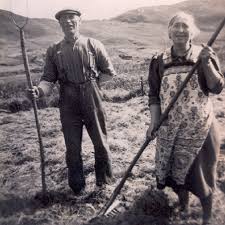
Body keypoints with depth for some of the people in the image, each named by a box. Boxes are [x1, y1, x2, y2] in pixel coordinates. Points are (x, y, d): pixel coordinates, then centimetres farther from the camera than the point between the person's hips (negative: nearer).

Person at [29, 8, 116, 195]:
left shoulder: (93, 45, 1)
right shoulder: (54, 51, 5)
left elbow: (109, 72, 6)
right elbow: (49, 79, -1)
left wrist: (90, 83, -3)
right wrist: (39, 91, -21)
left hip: (92, 102, -1)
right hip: (68, 106, 1)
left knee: (101, 144, 11)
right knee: (72, 148, 10)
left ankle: (105, 183, 35)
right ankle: (77, 187, 32)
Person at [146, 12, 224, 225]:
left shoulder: (204, 55, -3)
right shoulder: (160, 61, 1)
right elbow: (154, 95, 2)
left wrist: (206, 63, -21)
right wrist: (154, 121, -6)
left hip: (200, 126, -2)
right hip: (170, 126, 2)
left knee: (202, 170, 7)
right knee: (177, 167, 14)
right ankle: (183, 207, 40)